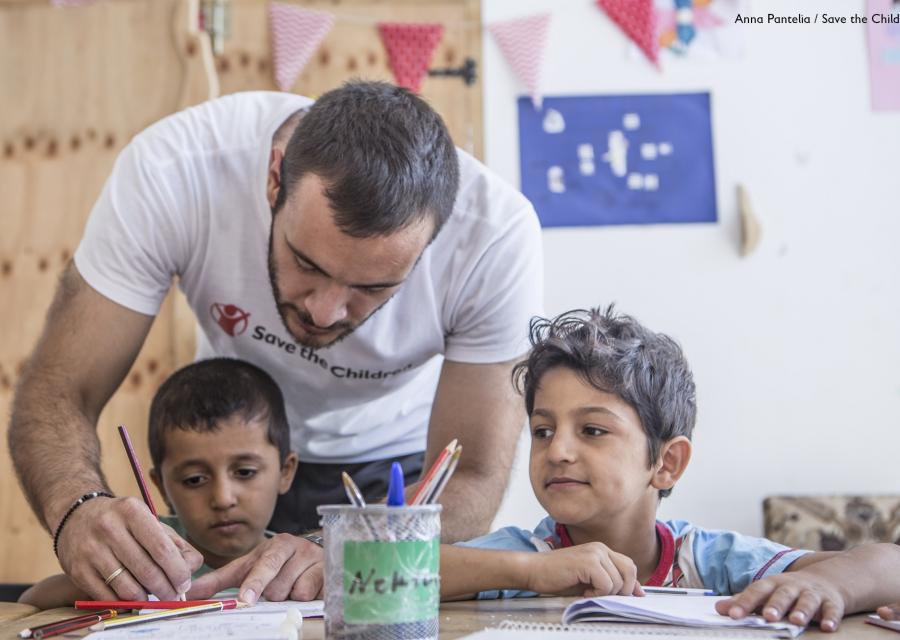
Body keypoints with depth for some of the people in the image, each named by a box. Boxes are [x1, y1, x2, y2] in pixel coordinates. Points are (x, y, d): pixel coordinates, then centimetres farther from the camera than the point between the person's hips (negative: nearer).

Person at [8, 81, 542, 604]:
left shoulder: (497, 232, -31)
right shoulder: (170, 171, -30)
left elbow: (472, 482, -24)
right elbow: (58, 392, -25)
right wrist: (78, 510, -46)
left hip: (400, 459, 0)